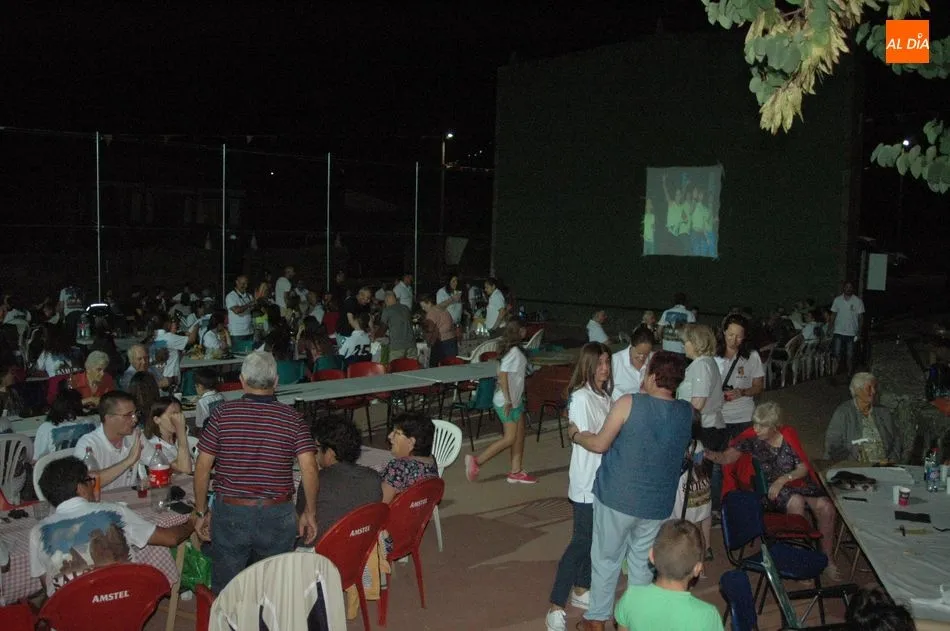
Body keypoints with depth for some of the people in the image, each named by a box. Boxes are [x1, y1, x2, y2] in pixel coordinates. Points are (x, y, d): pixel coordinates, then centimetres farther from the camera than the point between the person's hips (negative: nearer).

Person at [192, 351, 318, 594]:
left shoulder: (222, 414, -4)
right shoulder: (292, 418, -4)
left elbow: (202, 467, -3)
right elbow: (309, 468, -11)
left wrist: (201, 512, 7)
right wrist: (310, 513, -1)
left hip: (229, 513, 0)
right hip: (277, 516, 0)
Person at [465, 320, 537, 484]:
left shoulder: (516, 350, 10)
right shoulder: (514, 352, -19)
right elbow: (502, 375, -25)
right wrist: (507, 400, -25)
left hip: (515, 400, 10)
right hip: (507, 402, -10)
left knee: (519, 436, 11)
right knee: (509, 438, -7)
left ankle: (516, 472, 17)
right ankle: (476, 461, -1)